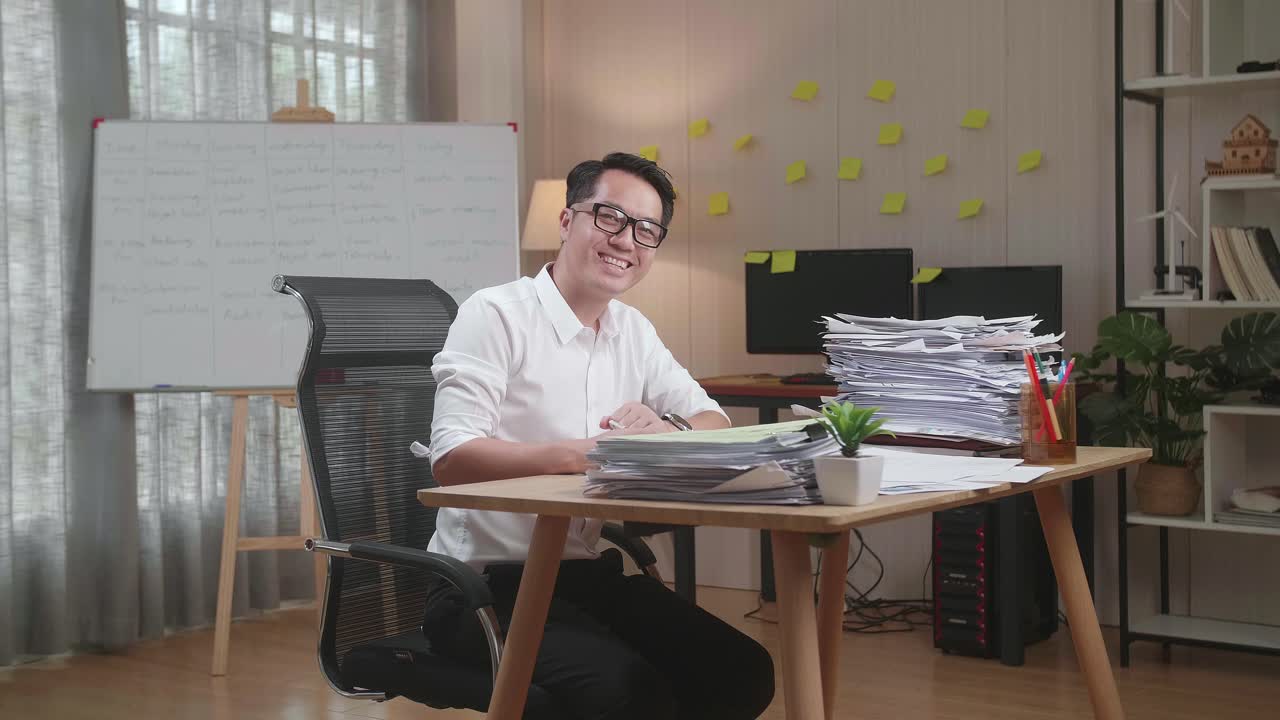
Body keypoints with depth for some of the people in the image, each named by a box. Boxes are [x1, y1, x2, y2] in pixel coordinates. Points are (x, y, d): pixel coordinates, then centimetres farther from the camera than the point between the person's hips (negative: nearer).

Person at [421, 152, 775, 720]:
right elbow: (452, 459, -22)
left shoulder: (634, 332, 12)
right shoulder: (496, 315, -12)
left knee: (741, 672, -7)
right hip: (485, 585, -7)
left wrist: (668, 431, -14)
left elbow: (714, 422, 10)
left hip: (590, 573, 7)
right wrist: (586, 452, -33)